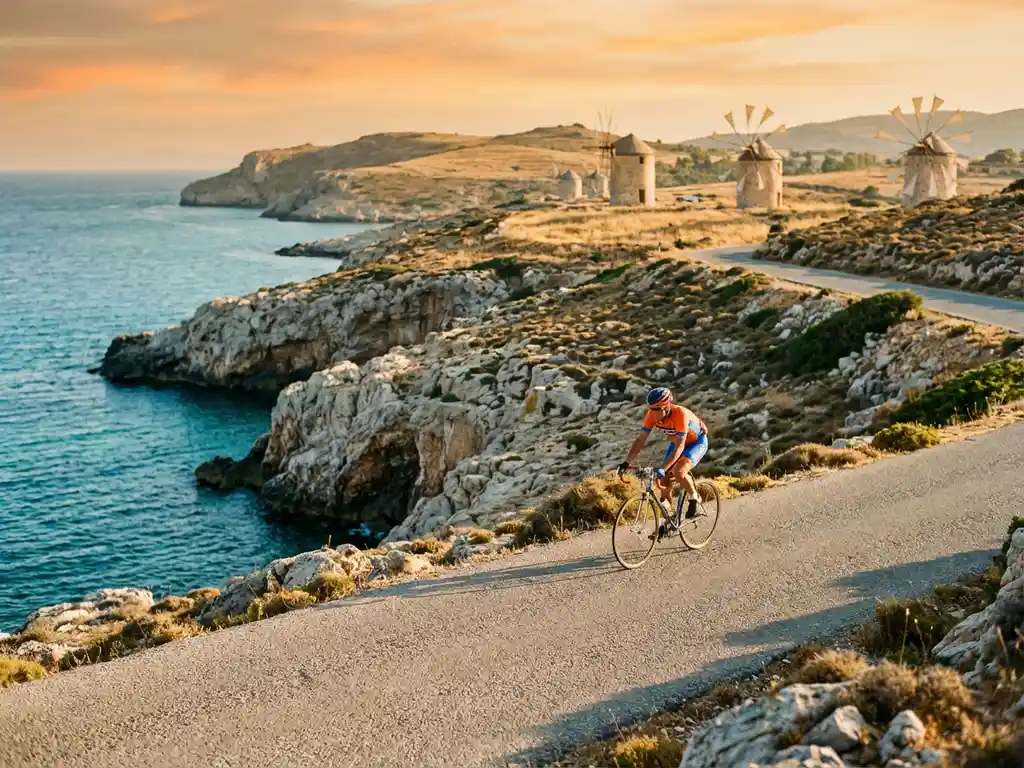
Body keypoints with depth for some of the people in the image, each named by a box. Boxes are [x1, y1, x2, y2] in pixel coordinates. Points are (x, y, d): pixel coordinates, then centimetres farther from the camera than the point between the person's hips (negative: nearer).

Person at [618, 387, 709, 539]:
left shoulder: (680, 414, -38)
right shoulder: (652, 414, -22)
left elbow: (679, 447, -42)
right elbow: (640, 440, -20)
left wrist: (662, 469, -50)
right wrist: (627, 462, -32)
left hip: (697, 442, -6)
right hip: (676, 442, 6)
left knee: (678, 472, -30)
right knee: (664, 481, -3)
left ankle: (694, 497, -2)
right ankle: (666, 520, 12)